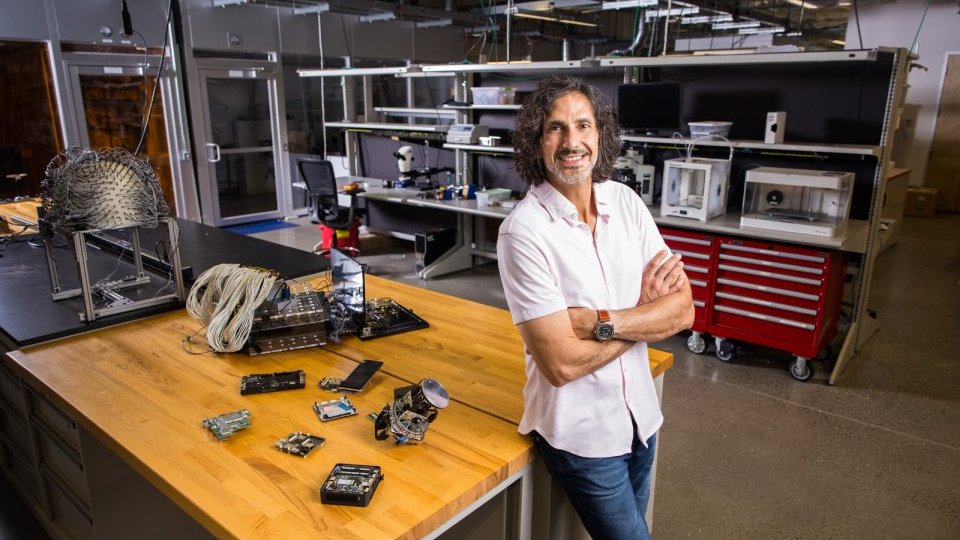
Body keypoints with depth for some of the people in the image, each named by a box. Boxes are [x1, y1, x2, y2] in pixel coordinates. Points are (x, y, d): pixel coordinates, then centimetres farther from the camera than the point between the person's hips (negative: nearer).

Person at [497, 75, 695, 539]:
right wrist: (645, 310, -13)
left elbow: (683, 310, -7)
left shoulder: (626, 203, -4)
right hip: (581, 432, -5)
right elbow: (561, 364, -24)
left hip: (640, 414, 6)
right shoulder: (524, 231, -22)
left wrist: (601, 321, -22)